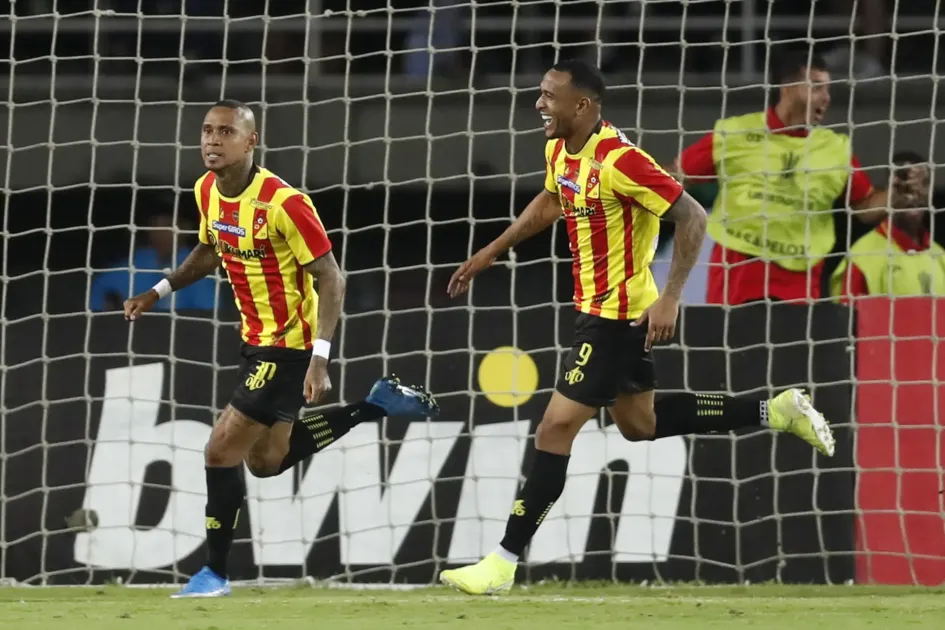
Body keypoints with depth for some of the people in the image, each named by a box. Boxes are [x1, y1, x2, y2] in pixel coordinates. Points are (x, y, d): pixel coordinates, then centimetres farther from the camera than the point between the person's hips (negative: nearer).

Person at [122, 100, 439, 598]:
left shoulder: (283, 203, -25)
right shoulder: (207, 191, -1)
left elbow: (331, 279, -21)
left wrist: (319, 359, -29)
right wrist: (160, 291, 11)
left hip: (289, 346, -9)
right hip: (257, 340, 9)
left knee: (222, 450, -10)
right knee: (265, 460, 18)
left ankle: (215, 571, 4)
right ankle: (377, 405, 29)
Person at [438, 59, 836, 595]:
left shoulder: (618, 160, -26)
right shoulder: (560, 149, 2)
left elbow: (692, 218, -24)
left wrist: (670, 299, -28)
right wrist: (490, 253, 23)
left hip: (618, 315, -10)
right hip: (598, 306, 10)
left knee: (556, 428, -9)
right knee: (639, 423, 22)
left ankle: (504, 562, -6)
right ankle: (776, 413, 28)